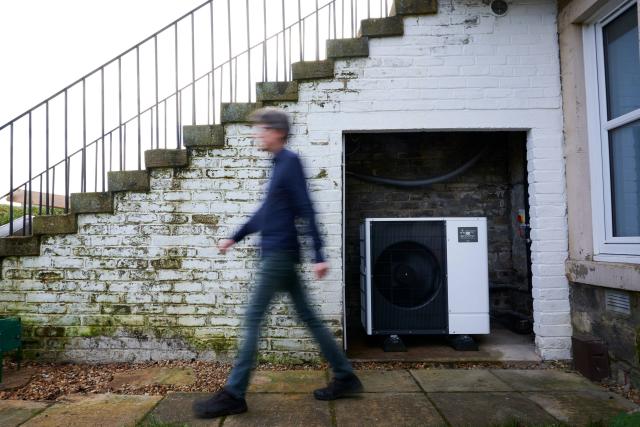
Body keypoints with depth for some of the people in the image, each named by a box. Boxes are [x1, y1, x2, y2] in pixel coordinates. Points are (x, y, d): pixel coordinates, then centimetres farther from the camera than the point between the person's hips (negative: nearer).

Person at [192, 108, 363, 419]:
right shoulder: (279, 164, 18)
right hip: (279, 254, 9)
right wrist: (235, 238, 25)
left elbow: (306, 210, -16)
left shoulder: (291, 161, -10)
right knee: (308, 317, 11)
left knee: (253, 319, -5)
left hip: (279, 253, -9)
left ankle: (233, 395, 5)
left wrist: (319, 256, -19)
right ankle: (345, 377, 20)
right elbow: (266, 211, 23)